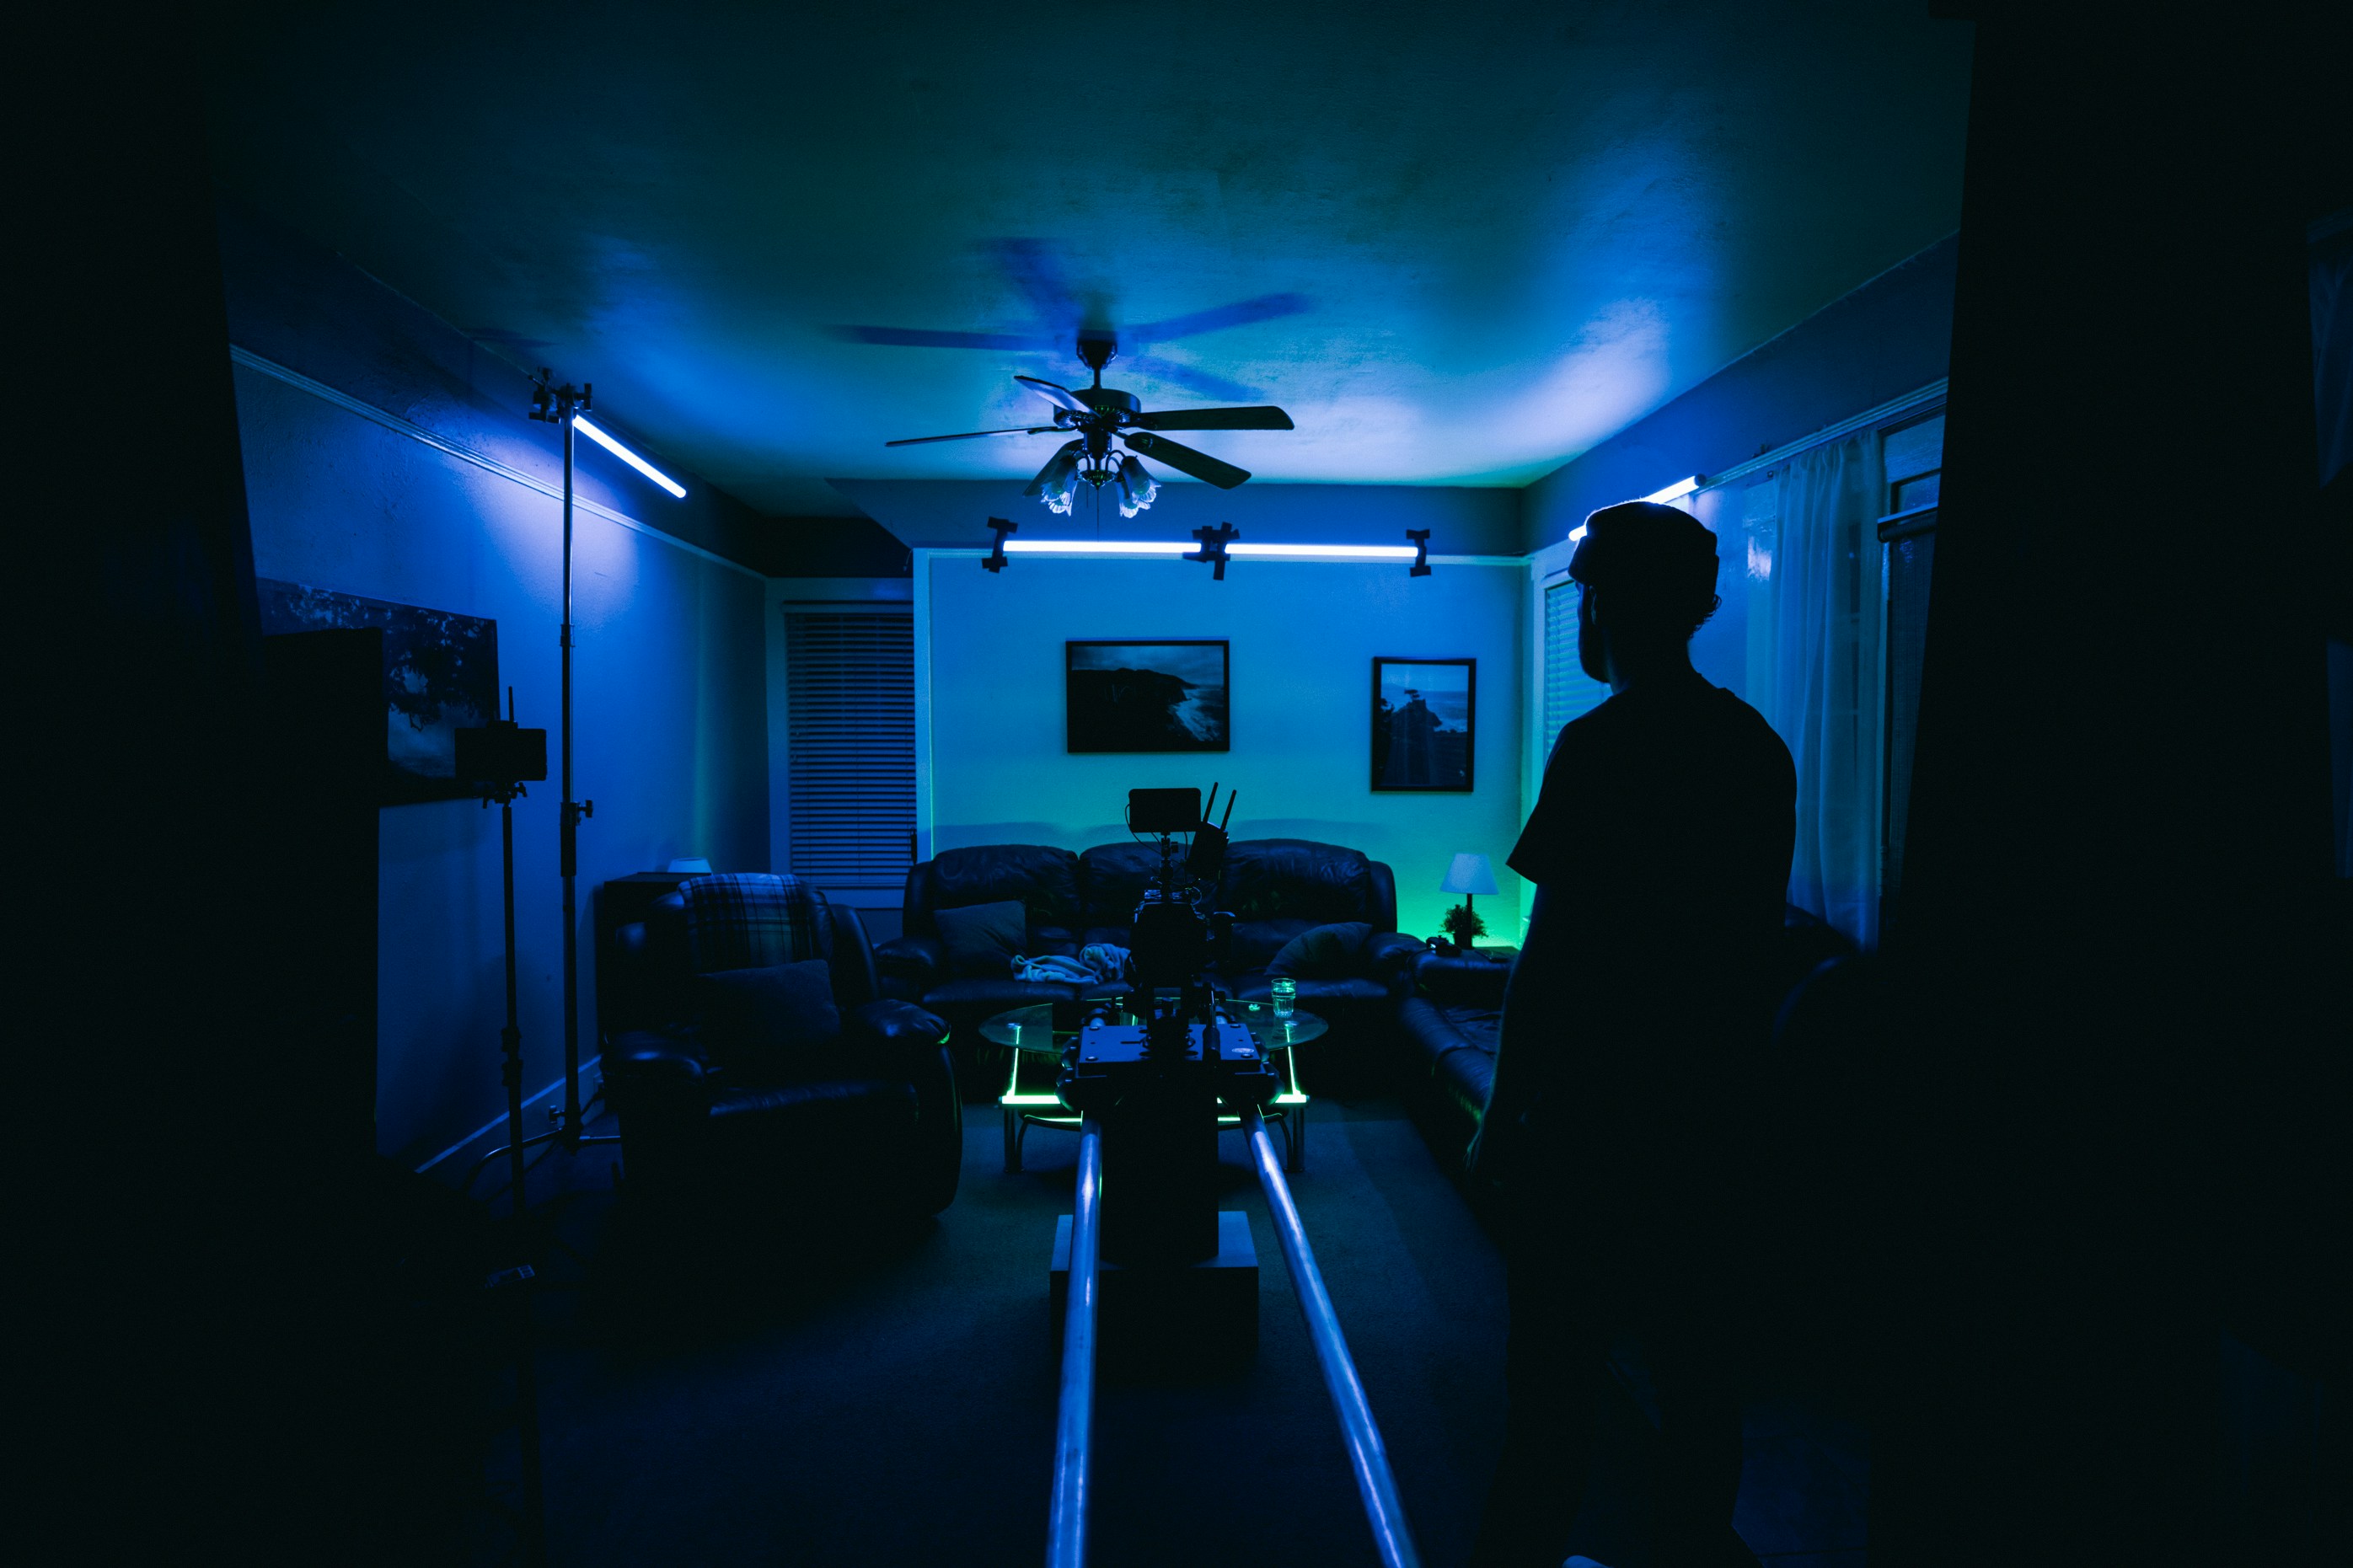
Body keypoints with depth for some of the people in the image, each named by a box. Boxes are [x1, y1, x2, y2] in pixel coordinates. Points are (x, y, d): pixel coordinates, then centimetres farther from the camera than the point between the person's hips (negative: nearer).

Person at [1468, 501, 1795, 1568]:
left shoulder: (1598, 745, -16)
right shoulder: (1760, 748, 5)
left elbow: (1550, 950, -17)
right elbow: (1757, 940, 13)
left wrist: (1501, 1116, -10)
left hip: (1591, 1112, -7)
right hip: (1708, 1110, 7)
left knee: (1559, 1368, 6)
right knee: (1695, 1353, 19)